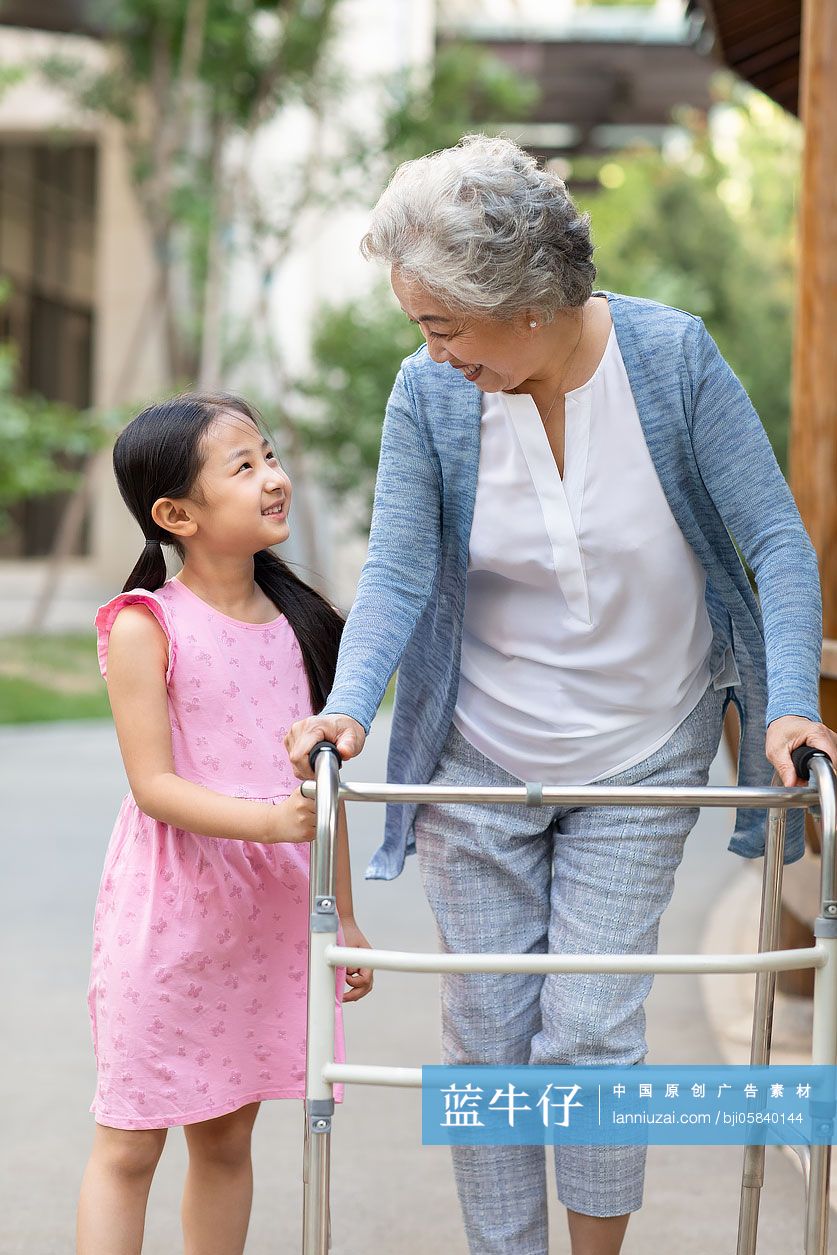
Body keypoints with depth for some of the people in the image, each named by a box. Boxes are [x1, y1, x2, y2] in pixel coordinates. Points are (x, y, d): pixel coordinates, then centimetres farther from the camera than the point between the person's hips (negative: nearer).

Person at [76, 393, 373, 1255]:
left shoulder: (294, 622, 7)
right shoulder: (146, 626, -10)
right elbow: (154, 786, -16)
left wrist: (343, 916, 14)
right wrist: (270, 821, -29)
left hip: (270, 918, 5)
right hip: (169, 915, -5)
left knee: (228, 1134, 14)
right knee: (129, 1142, 2)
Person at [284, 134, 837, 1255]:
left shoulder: (672, 356, -17)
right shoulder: (430, 393, -13)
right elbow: (398, 572, -12)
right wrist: (350, 703, -30)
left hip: (638, 764, -2)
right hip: (480, 764, 2)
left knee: (589, 1035, -5)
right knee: (488, 1032, 6)